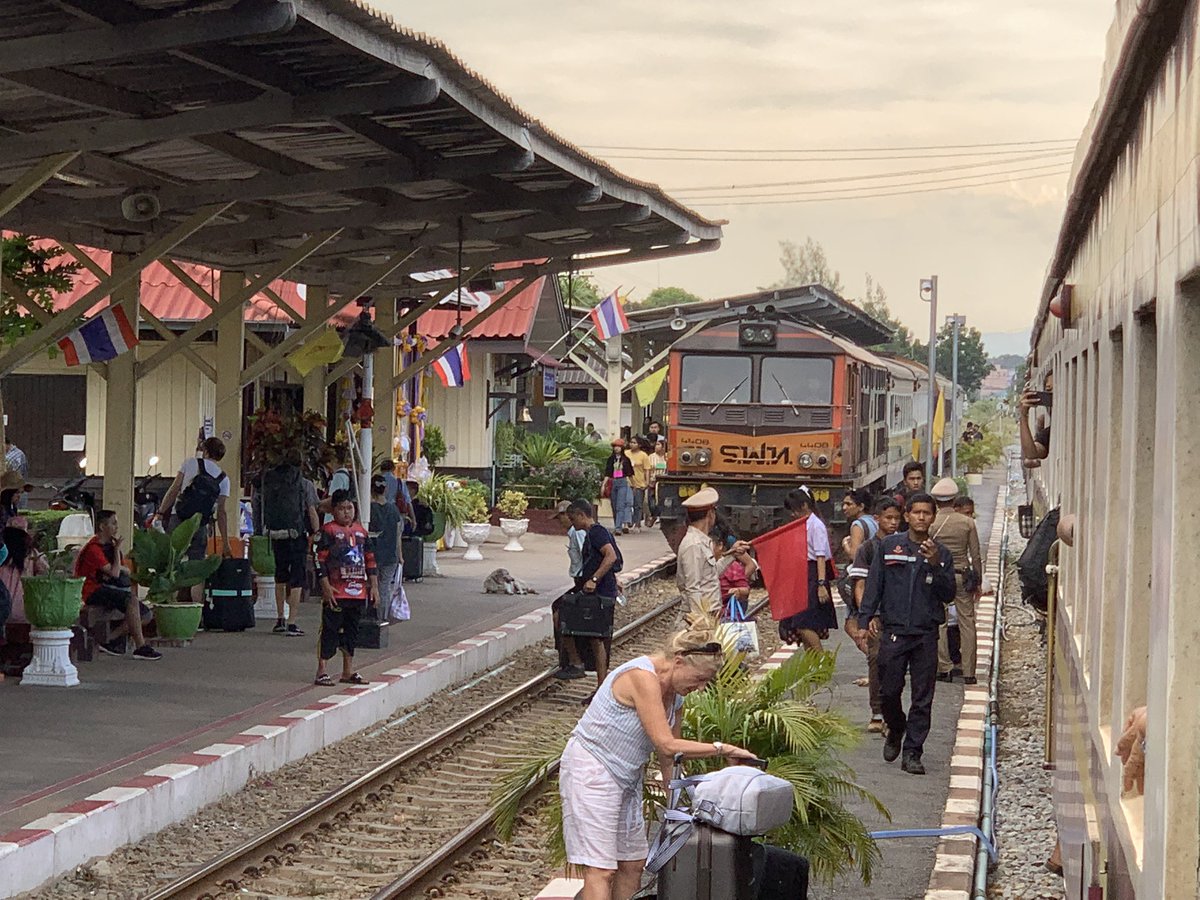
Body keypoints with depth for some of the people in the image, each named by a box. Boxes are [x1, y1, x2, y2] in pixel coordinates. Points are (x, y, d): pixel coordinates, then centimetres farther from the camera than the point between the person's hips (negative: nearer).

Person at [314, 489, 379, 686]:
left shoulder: (361, 531, 13)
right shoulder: (328, 531, -6)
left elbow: (370, 560, 17)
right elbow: (320, 560, -9)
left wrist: (374, 586, 13)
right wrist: (326, 586, -15)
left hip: (358, 591, 6)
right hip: (336, 592, -6)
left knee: (352, 630, 12)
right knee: (331, 630, -4)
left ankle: (348, 671, 20)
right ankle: (321, 671, 1)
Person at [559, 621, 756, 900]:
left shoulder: (674, 693, 4)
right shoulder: (642, 678, -24)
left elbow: (669, 757, 8)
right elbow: (667, 745, -28)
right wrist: (722, 749, -23)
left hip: (627, 779, 10)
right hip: (591, 772, -10)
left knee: (633, 863, 11)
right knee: (601, 871, -15)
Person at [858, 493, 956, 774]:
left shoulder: (941, 553, 7)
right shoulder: (889, 546, 5)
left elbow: (948, 594, 1)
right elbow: (874, 583, 5)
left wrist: (935, 566, -12)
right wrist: (868, 616, -5)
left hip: (926, 634, 1)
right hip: (893, 630, 0)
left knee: (922, 698, 0)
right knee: (889, 690, 1)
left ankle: (912, 753, 6)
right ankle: (895, 730, 31)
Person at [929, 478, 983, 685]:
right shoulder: (967, 522, -2)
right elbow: (975, 555, 1)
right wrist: (978, 583, 10)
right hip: (962, 575, 1)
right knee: (967, 624, 5)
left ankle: (944, 668, 7)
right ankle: (968, 672, 4)